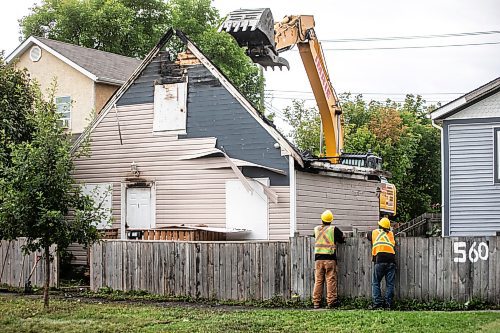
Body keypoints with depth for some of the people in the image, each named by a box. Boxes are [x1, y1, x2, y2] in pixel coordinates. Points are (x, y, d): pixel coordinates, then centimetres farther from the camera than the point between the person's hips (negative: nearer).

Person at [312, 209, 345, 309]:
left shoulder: (316, 229, 6)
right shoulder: (334, 229, -3)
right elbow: (341, 239, 6)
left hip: (318, 258, 3)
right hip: (330, 258, -3)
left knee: (318, 280, 7)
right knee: (331, 280, 0)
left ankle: (316, 302, 5)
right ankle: (331, 301, -4)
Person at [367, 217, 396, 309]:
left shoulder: (374, 232, 15)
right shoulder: (391, 234, 18)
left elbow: (367, 235, 34)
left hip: (380, 260, -2)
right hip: (391, 259, 2)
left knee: (375, 283, 3)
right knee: (390, 283, 6)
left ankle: (377, 303, -6)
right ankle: (388, 303, 2)